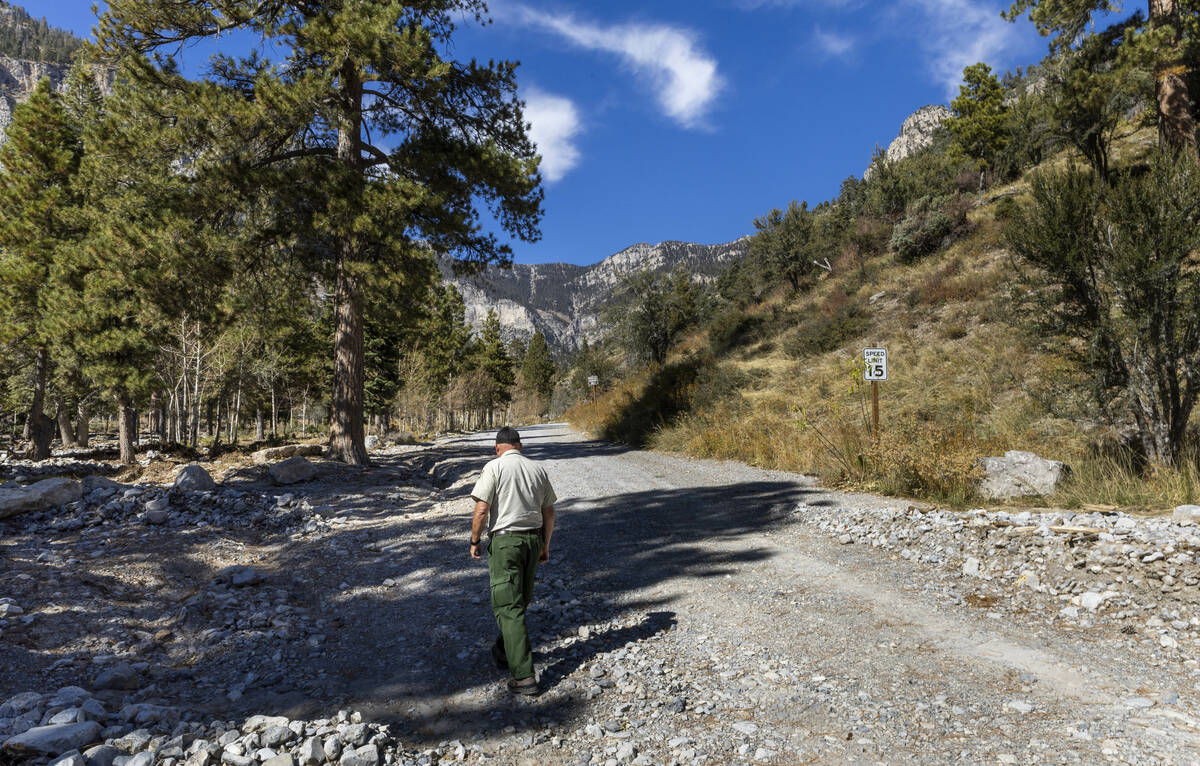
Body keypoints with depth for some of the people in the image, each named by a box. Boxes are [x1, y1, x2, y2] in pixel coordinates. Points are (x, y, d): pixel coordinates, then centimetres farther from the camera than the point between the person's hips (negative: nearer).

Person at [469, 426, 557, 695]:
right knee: (520, 601, 21)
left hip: (505, 540, -5)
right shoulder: (538, 469, 7)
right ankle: (504, 651, 39)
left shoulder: (494, 467, -7)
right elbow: (549, 513, 10)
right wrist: (545, 546, 20)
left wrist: (475, 541, 0)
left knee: (508, 607, -3)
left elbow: (481, 509, -13)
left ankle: (524, 676, -5)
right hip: (533, 539, 6)